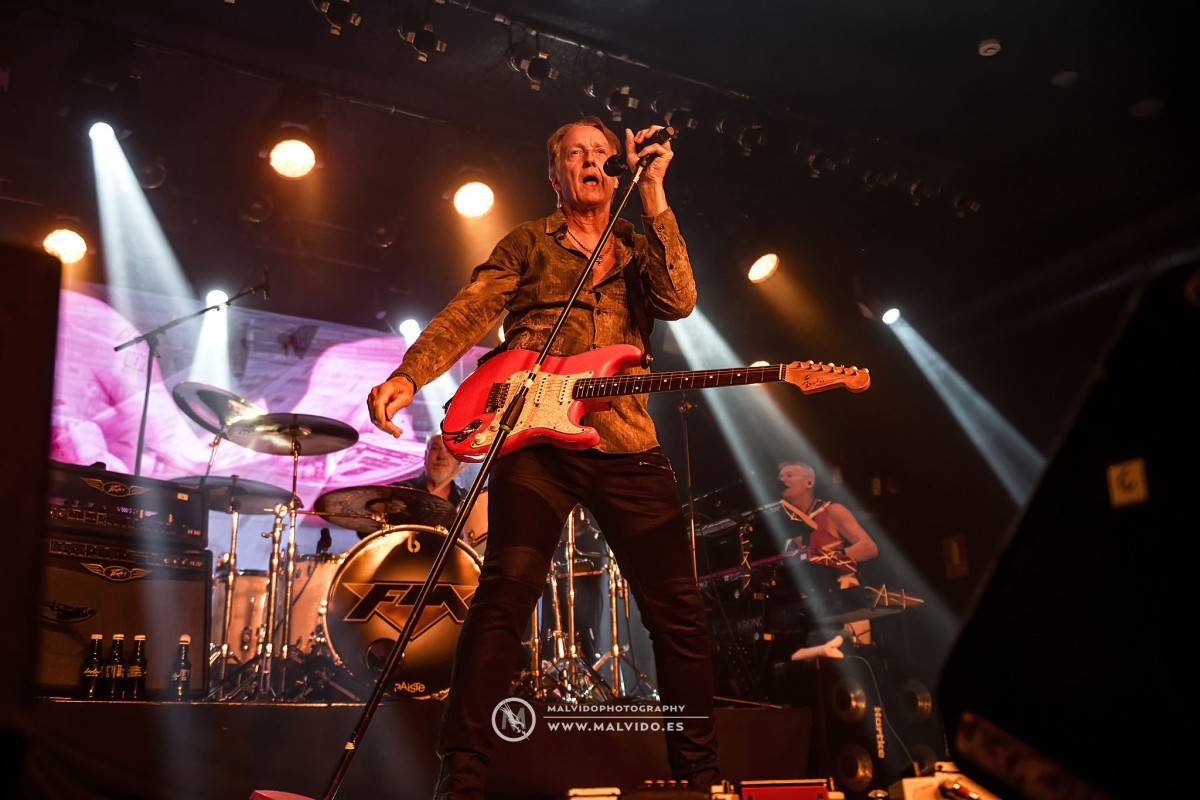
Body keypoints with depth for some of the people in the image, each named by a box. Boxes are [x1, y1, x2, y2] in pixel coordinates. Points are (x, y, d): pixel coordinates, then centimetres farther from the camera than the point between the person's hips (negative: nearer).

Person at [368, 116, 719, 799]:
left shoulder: (639, 249, 24)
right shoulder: (529, 243, 17)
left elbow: (679, 301, 2)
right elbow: (470, 313, 2)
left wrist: (654, 196, -1)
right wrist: (408, 376, -15)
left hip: (628, 446, 3)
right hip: (535, 436, -3)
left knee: (680, 611, 1)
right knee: (508, 589, -19)